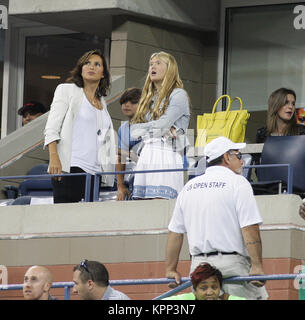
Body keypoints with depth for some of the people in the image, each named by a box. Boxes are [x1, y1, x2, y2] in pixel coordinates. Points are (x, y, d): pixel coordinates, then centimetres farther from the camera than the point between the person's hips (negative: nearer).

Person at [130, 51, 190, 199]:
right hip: (145, 157, 7)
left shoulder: (178, 95, 3)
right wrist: (163, 129, -5)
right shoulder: (149, 98, 23)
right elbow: (133, 131, 12)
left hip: (166, 156, -7)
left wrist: (141, 127, 6)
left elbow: (163, 123, -9)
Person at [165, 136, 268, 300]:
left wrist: (171, 270, 19)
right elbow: (250, 229, -13)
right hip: (232, 262, -6)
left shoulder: (189, 187, 15)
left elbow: (175, 232, 15)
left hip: (198, 263, 6)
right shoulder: (237, 182, -3)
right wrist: (257, 266, -14)